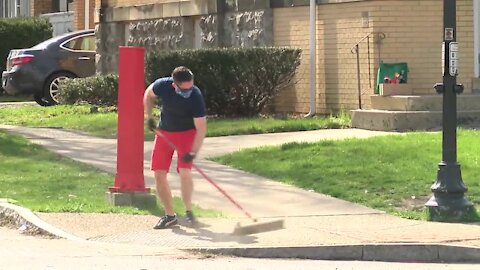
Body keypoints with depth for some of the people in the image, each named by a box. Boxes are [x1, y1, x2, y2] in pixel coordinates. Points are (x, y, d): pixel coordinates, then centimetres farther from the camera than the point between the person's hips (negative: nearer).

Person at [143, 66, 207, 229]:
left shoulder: (196, 97, -30)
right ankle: (170, 216, 11)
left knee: (184, 171, -21)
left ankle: (188, 211, -1)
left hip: (187, 133, -3)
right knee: (159, 173, -1)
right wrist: (149, 117, -4)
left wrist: (193, 152, -36)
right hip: (164, 132, 3)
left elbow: (201, 128, -28)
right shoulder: (162, 86, -22)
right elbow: (148, 94, 3)